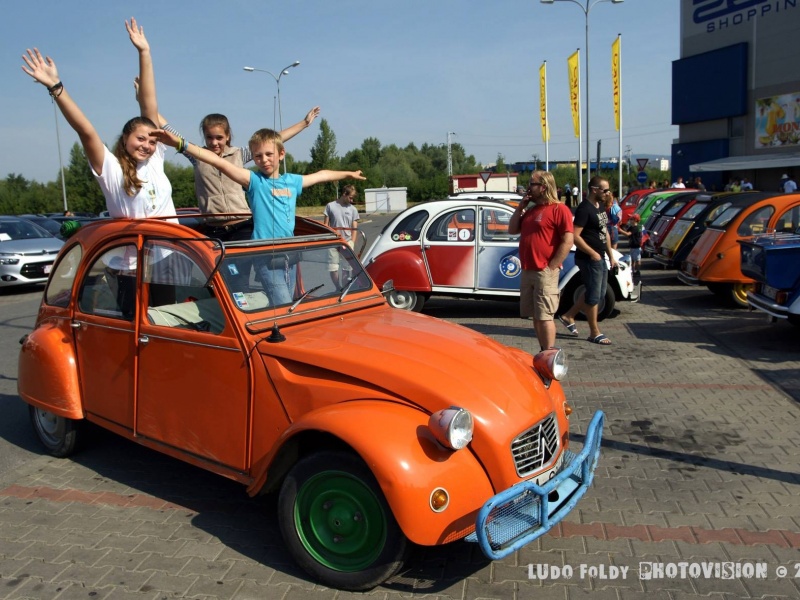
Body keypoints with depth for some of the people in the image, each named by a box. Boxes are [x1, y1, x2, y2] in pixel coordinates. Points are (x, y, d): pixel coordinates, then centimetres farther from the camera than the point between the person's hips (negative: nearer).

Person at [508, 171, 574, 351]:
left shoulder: (558, 209, -9)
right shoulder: (531, 210, 18)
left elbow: (568, 241, -15)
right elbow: (512, 230, 19)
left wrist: (551, 266, -17)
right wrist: (519, 208, 8)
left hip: (545, 273, -8)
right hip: (527, 271, 9)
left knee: (545, 316, -6)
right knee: (536, 316, 13)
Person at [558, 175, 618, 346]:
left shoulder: (601, 206, 12)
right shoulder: (584, 209, -17)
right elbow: (575, 236, -23)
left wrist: (611, 255, 18)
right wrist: (592, 253, -21)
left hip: (600, 257, 10)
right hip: (588, 259, -10)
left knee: (600, 293, 17)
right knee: (594, 296, 0)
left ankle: (569, 315, 28)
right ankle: (595, 333, 11)